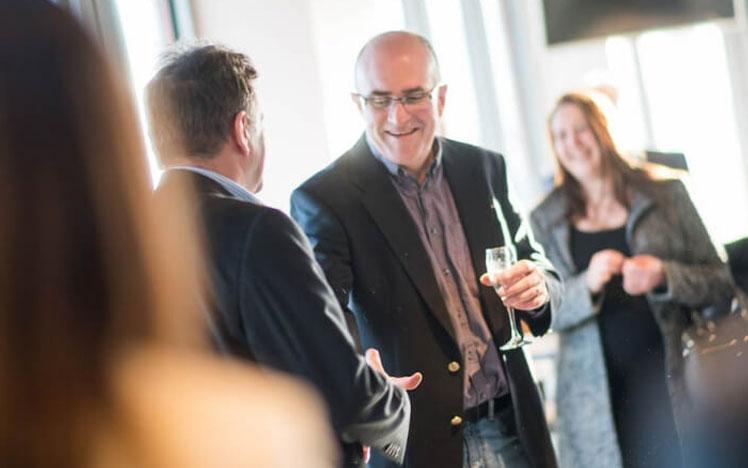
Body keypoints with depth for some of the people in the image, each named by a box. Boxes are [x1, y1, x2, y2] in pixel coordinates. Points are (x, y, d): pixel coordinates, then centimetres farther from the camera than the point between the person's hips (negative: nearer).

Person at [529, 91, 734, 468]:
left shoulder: (665, 194, 5)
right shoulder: (546, 220, 7)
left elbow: (720, 282, 5)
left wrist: (664, 276, -14)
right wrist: (588, 285, -17)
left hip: (674, 381, 0)